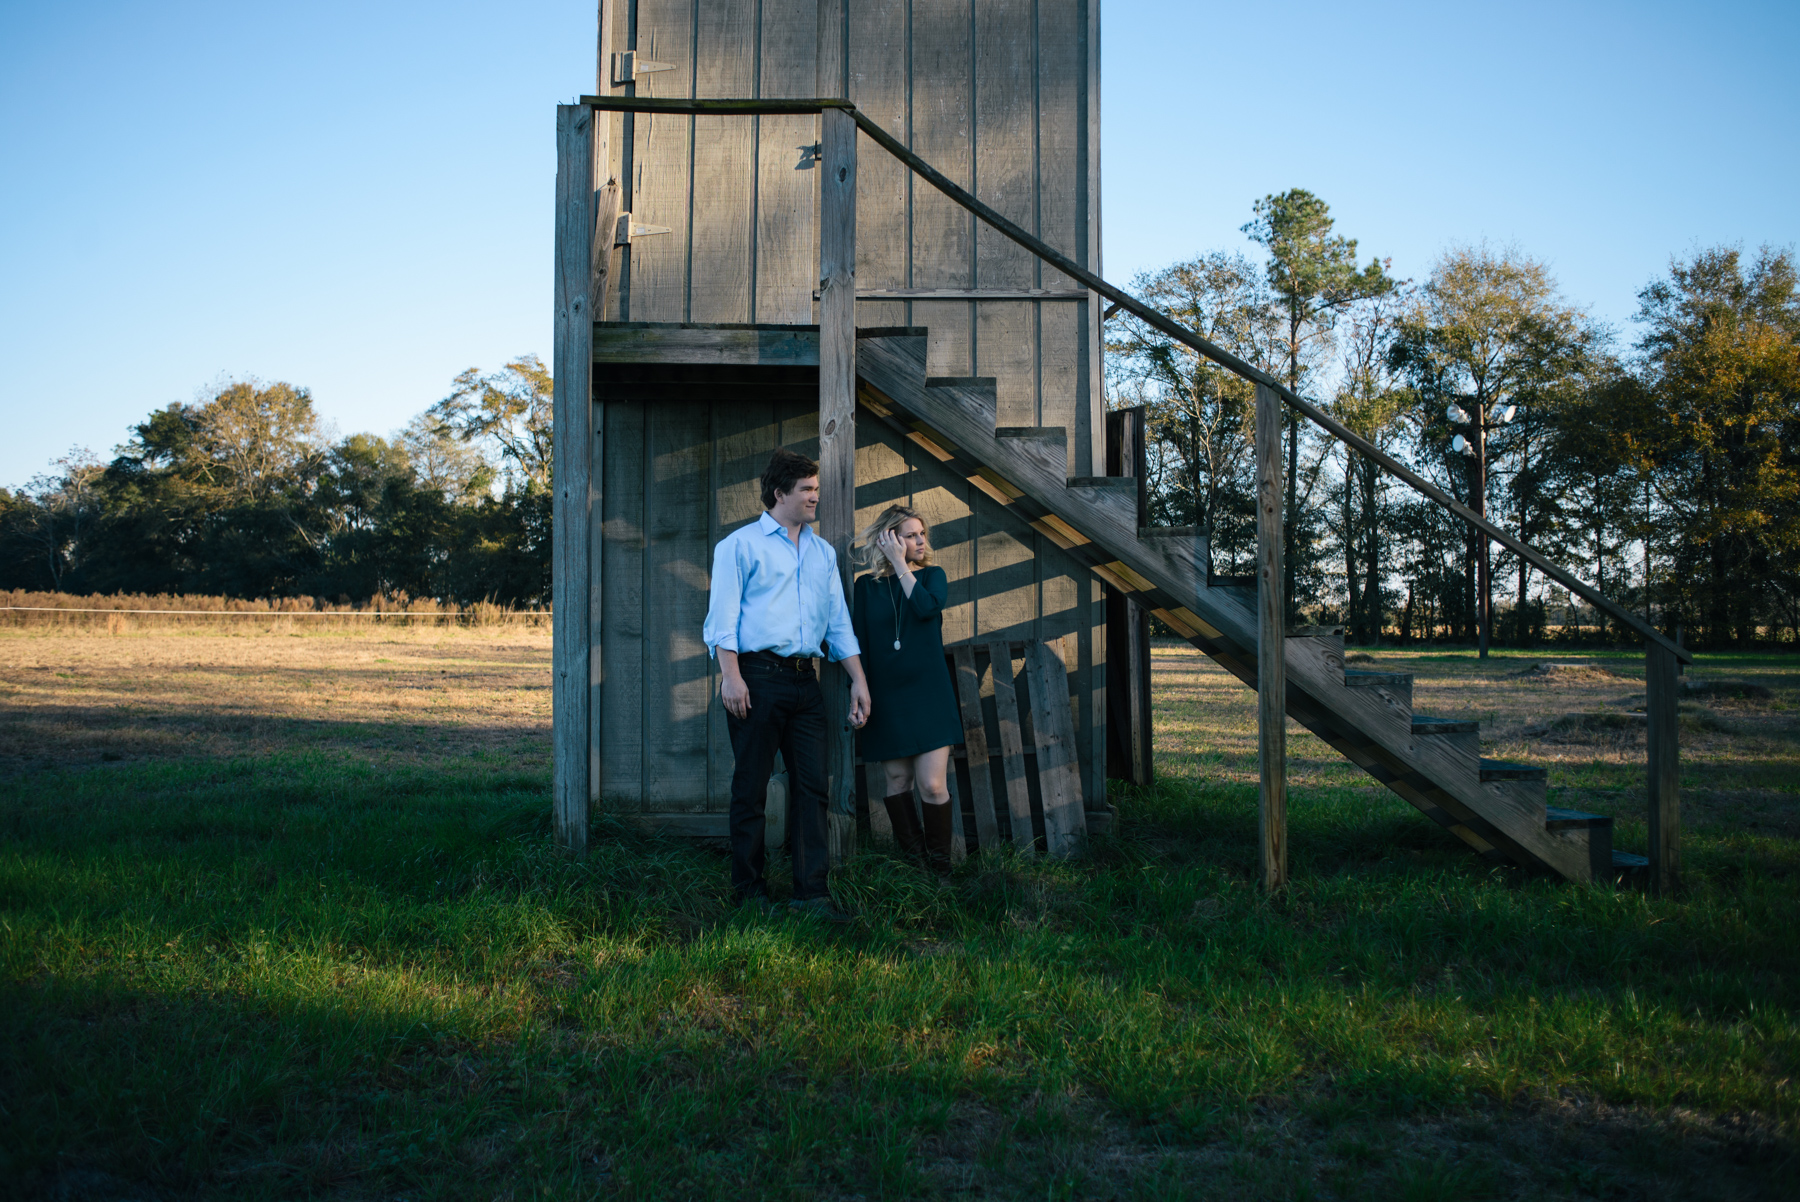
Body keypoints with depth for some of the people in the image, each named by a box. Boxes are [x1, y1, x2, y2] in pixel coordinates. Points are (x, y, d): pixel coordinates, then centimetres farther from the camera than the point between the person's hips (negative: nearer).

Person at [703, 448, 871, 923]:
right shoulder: (740, 544, 2)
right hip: (758, 675, -5)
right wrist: (731, 676, -15)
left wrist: (859, 680, 12)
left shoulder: (823, 552, 20)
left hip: (804, 679, 5)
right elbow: (723, 616, -4)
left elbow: (839, 621, 20)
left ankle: (811, 891, 4)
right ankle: (750, 889, 11)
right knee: (751, 786, 1)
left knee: (812, 785, 0)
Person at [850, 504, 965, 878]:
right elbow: (858, 642, 6)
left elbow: (926, 607, -17)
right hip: (886, 699, 1)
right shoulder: (867, 586, 5)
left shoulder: (932, 576, 6)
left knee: (933, 784, -8)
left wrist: (900, 565, -10)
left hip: (930, 696, -1)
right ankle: (913, 864, 17)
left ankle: (940, 868, 5)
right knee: (897, 781, 5)